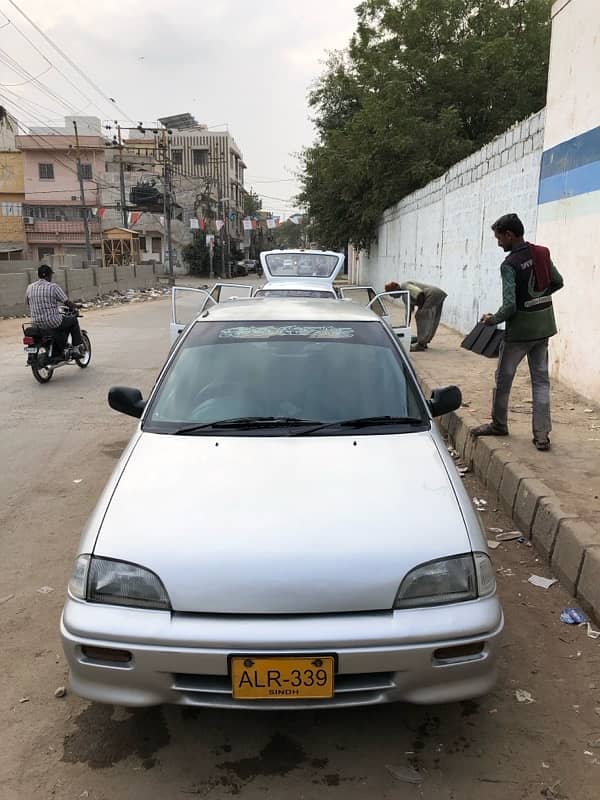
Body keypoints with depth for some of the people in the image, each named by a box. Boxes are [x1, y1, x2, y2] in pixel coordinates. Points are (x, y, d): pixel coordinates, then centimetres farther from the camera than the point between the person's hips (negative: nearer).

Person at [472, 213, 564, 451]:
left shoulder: (510, 265, -18)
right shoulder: (542, 253, 3)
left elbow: (510, 307, -23)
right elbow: (557, 282, 14)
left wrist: (492, 320, -6)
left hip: (520, 329, -7)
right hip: (544, 326, 7)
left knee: (504, 377, 11)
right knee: (541, 380, 8)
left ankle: (499, 424, 26)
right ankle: (542, 434, 6)